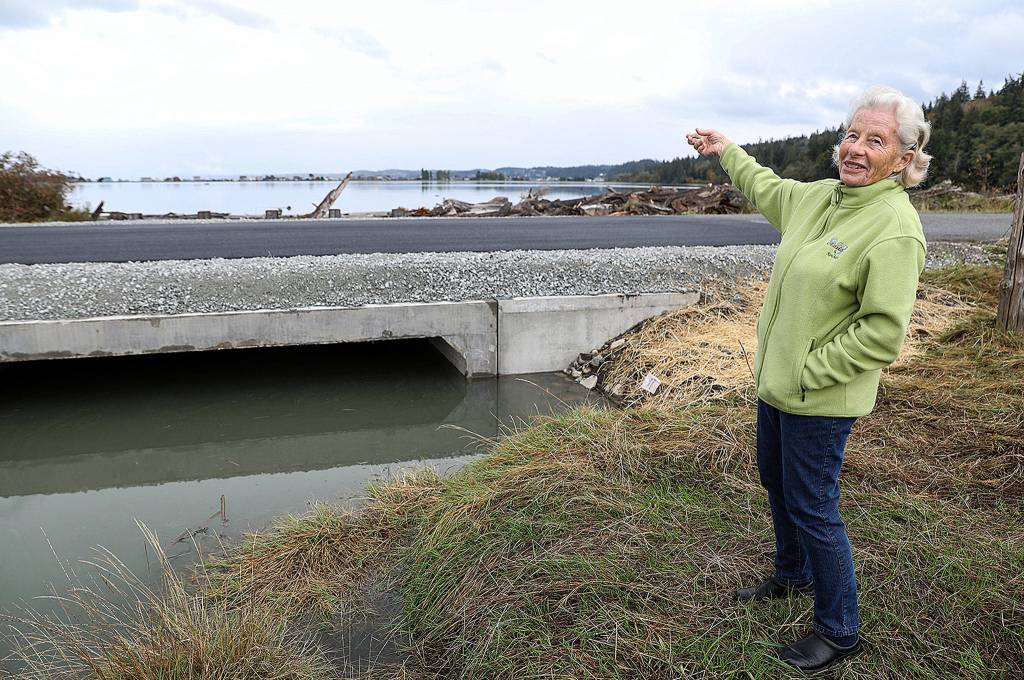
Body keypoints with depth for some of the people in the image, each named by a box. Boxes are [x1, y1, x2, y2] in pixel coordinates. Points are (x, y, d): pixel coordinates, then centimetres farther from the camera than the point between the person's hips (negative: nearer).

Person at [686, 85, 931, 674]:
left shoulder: (894, 228, -21)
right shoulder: (822, 196, 3)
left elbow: (883, 333, -25)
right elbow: (768, 190, 26)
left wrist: (807, 372, -20)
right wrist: (725, 151, 35)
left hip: (821, 398, -9)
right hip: (778, 382, 9)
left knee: (812, 508, 3)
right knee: (777, 483, 24)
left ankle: (840, 631, 25)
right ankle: (793, 576, 49)